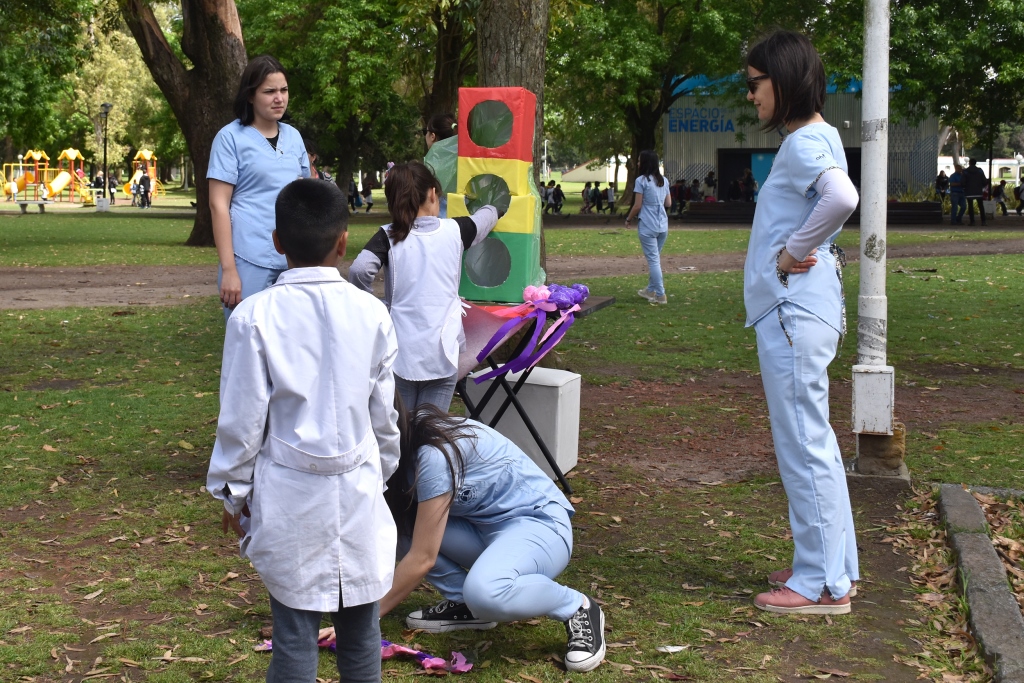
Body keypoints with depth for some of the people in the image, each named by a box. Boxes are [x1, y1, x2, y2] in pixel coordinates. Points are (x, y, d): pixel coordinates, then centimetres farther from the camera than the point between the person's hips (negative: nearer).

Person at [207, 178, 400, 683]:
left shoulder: (256, 315, -10)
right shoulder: (371, 314, -2)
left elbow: (242, 420, -6)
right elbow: (384, 417, 7)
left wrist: (232, 493, 7)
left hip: (290, 498, -2)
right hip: (358, 491, 2)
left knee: (295, 628, 4)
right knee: (359, 626, 12)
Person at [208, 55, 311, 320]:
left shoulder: (293, 137, 12)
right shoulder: (231, 137, -3)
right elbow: (218, 205, -8)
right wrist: (228, 269, -14)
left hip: (294, 261, 5)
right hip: (250, 261, -5)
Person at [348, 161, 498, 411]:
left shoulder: (388, 236, -2)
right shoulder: (455, 231, 3)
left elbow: (360, 269, -18)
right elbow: (487, 217, 25)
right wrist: (491, 207, 48)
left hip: (400, 353, 0)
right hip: (442, 353, 0)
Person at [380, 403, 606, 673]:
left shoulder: (434, 453, -26)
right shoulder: (409, 447, -1)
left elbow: (422, 558, -23)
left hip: (538, 525, -8)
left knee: (484, 591, -39)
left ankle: (577, 608, -11)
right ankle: (462, 603, 6)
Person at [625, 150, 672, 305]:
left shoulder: (641, 180, -10)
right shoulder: (664, 180, 10)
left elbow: (637, 206, -11)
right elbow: (668, 202, 14)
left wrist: (628, 219, 4)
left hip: (648, 226, -6)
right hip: (663, 225, 6)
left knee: (653, 260, -3)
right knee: (655, 258, 18)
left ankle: (660, 295, -3)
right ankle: (651, 290, 28)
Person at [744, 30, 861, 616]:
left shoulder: (805, 142, -15)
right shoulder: (812, 139, 17)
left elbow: (842, 197, -34)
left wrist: (794, 251, -21)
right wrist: (794, 250, 6)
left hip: (796, 312, -11)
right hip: (796, 309, 11)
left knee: (804, 445, -5)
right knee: (813, 442, 16)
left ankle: (822, 584, 2)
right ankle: (832, 567, 25)